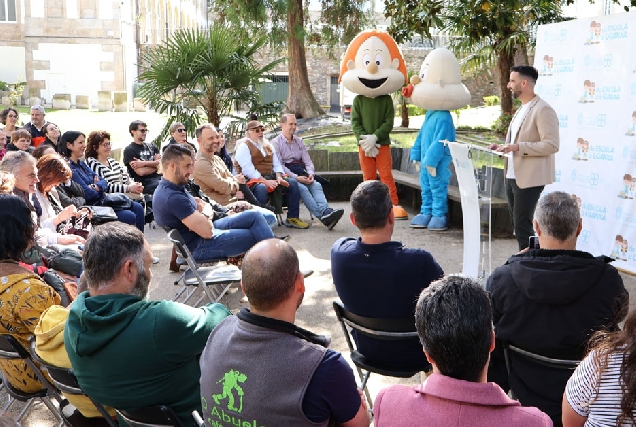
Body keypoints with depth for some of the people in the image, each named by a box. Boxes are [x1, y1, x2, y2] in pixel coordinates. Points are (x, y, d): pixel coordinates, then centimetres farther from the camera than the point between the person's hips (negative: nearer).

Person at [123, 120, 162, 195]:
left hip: (160, 177, 6)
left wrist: (143, 163, -8)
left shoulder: (152, 147, 21)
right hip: (146, 183, -6)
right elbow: (141, 172, -8)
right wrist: (155, 165, 8)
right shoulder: (129, 150, 3)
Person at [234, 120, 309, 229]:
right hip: (253, 180, -7)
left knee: (293, 183, -10)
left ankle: (292, 218, -5)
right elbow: (247, 170, -14)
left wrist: (279, 177, -5)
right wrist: (265, 181, -23)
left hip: (270, 178, 7)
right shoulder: (243, 147, -1)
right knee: (261, 188, -39)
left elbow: (276, 164, 17)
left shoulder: (268, 146, 23)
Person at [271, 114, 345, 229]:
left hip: (301, 175, 5)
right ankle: (322, 215, -49)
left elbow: (307, 161, 16)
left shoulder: (299, 141, 23)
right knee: (302, 188, -33)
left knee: (316, 185, -26)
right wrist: (296, 178, -19)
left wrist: (310, 174, -7)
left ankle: (326, 211, -50)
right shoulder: (276, 143, 4)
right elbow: (279, 166, -8)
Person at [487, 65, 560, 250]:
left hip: (529, 179, -10)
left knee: (522, 226, -8)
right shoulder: (522, 109, 18)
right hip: (513, 176, 10)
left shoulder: (543, 110, -12)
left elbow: (552, 145, -20)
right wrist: (503, 147, 9)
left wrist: (518, 147, -25)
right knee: (517, 224, 12)